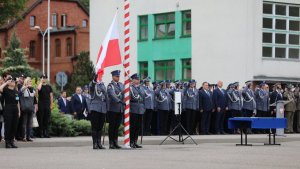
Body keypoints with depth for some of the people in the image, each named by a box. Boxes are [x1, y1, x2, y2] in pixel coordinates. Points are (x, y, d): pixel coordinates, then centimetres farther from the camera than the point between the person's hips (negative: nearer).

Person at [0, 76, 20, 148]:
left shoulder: (16, 91, 14)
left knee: (14, 127, 6)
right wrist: (6, 83, -18)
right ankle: (7, 142, 2)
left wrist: (19, 111, 13)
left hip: (15, 110, 6)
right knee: (8, 126, -4)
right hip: (8, 109, -6)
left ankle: (12, 141, 14)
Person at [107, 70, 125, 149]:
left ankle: (115, 143, 14)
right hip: (113, 108, -6)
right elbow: (112, 95, -21)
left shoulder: (121, 85, 15)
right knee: (112, 126, -1)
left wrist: (124, 103, 1)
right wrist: (119, 101, -32)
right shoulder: (110, 86, -6)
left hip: (120, 109, 6)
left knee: (117, 126, 9)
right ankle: (111, 143, 2)